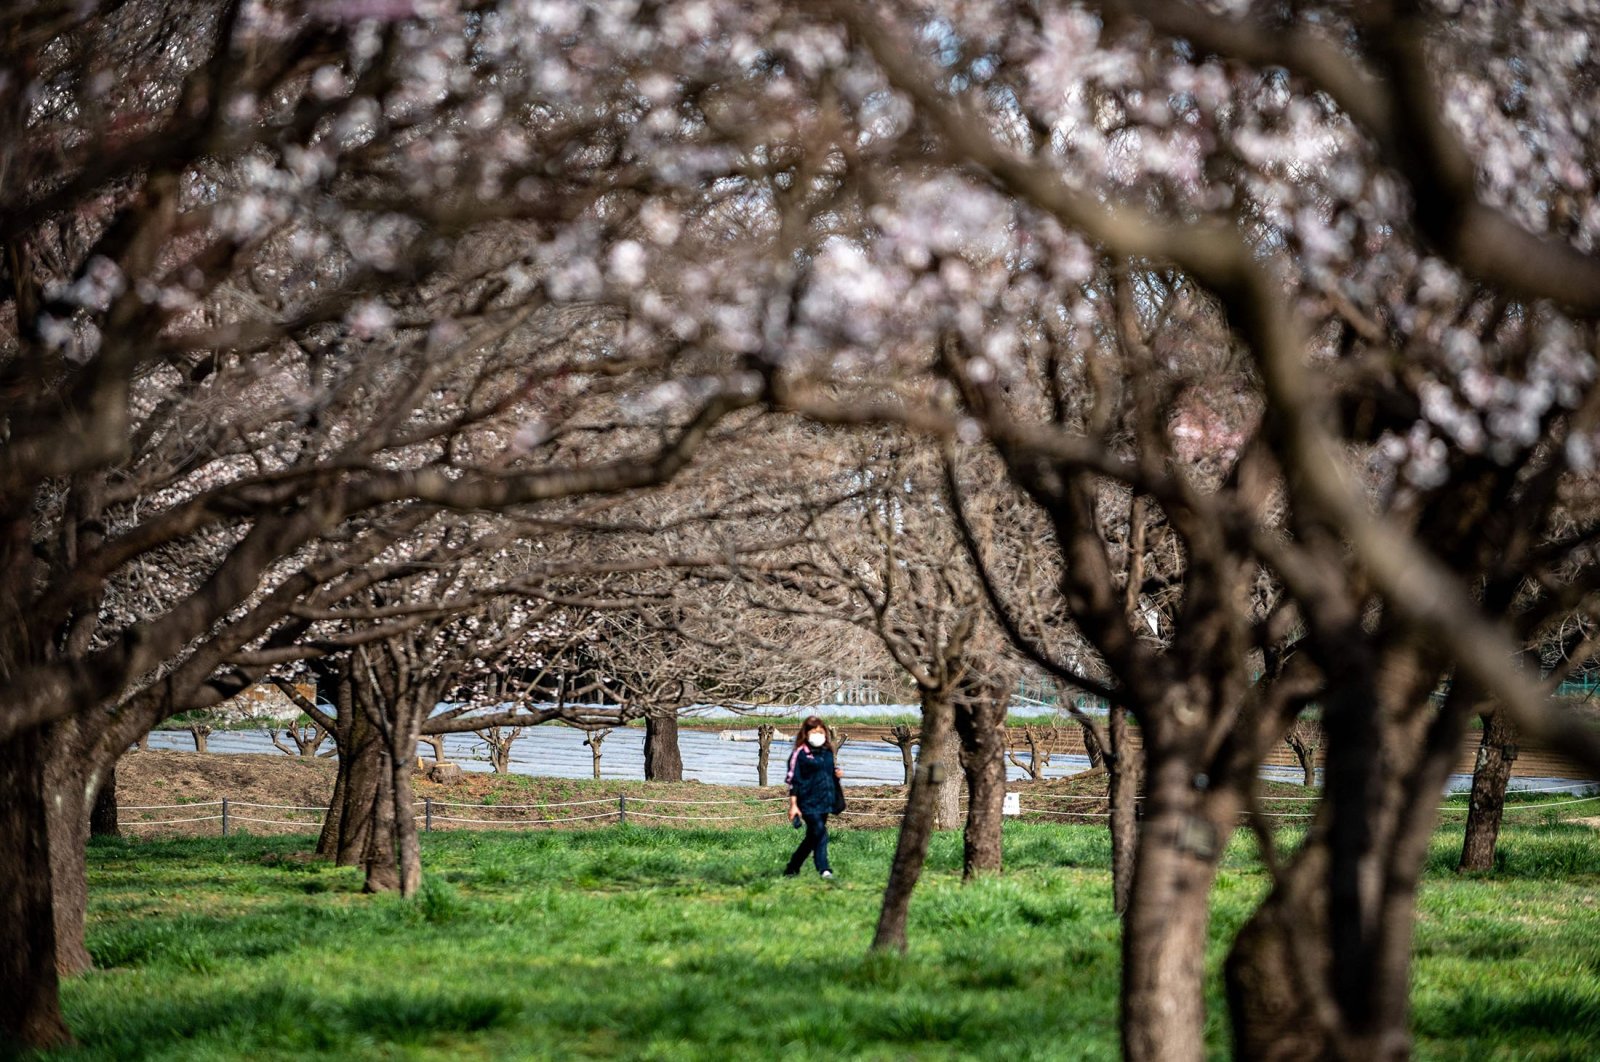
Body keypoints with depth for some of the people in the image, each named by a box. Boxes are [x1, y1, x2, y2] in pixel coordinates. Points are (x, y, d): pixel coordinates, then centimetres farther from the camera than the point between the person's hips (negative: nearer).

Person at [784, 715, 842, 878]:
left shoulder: (827, 752, 12)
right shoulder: (800, 754, -7)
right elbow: (793, 780, -8)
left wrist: (837, 774, 1)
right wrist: (793, 805, -11)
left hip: (825, 802, 7)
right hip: (808, 802, -7)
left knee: (812, 838, 11)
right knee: (820, 833, -18)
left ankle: (792, 869, 24)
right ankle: (823, 869, -18)